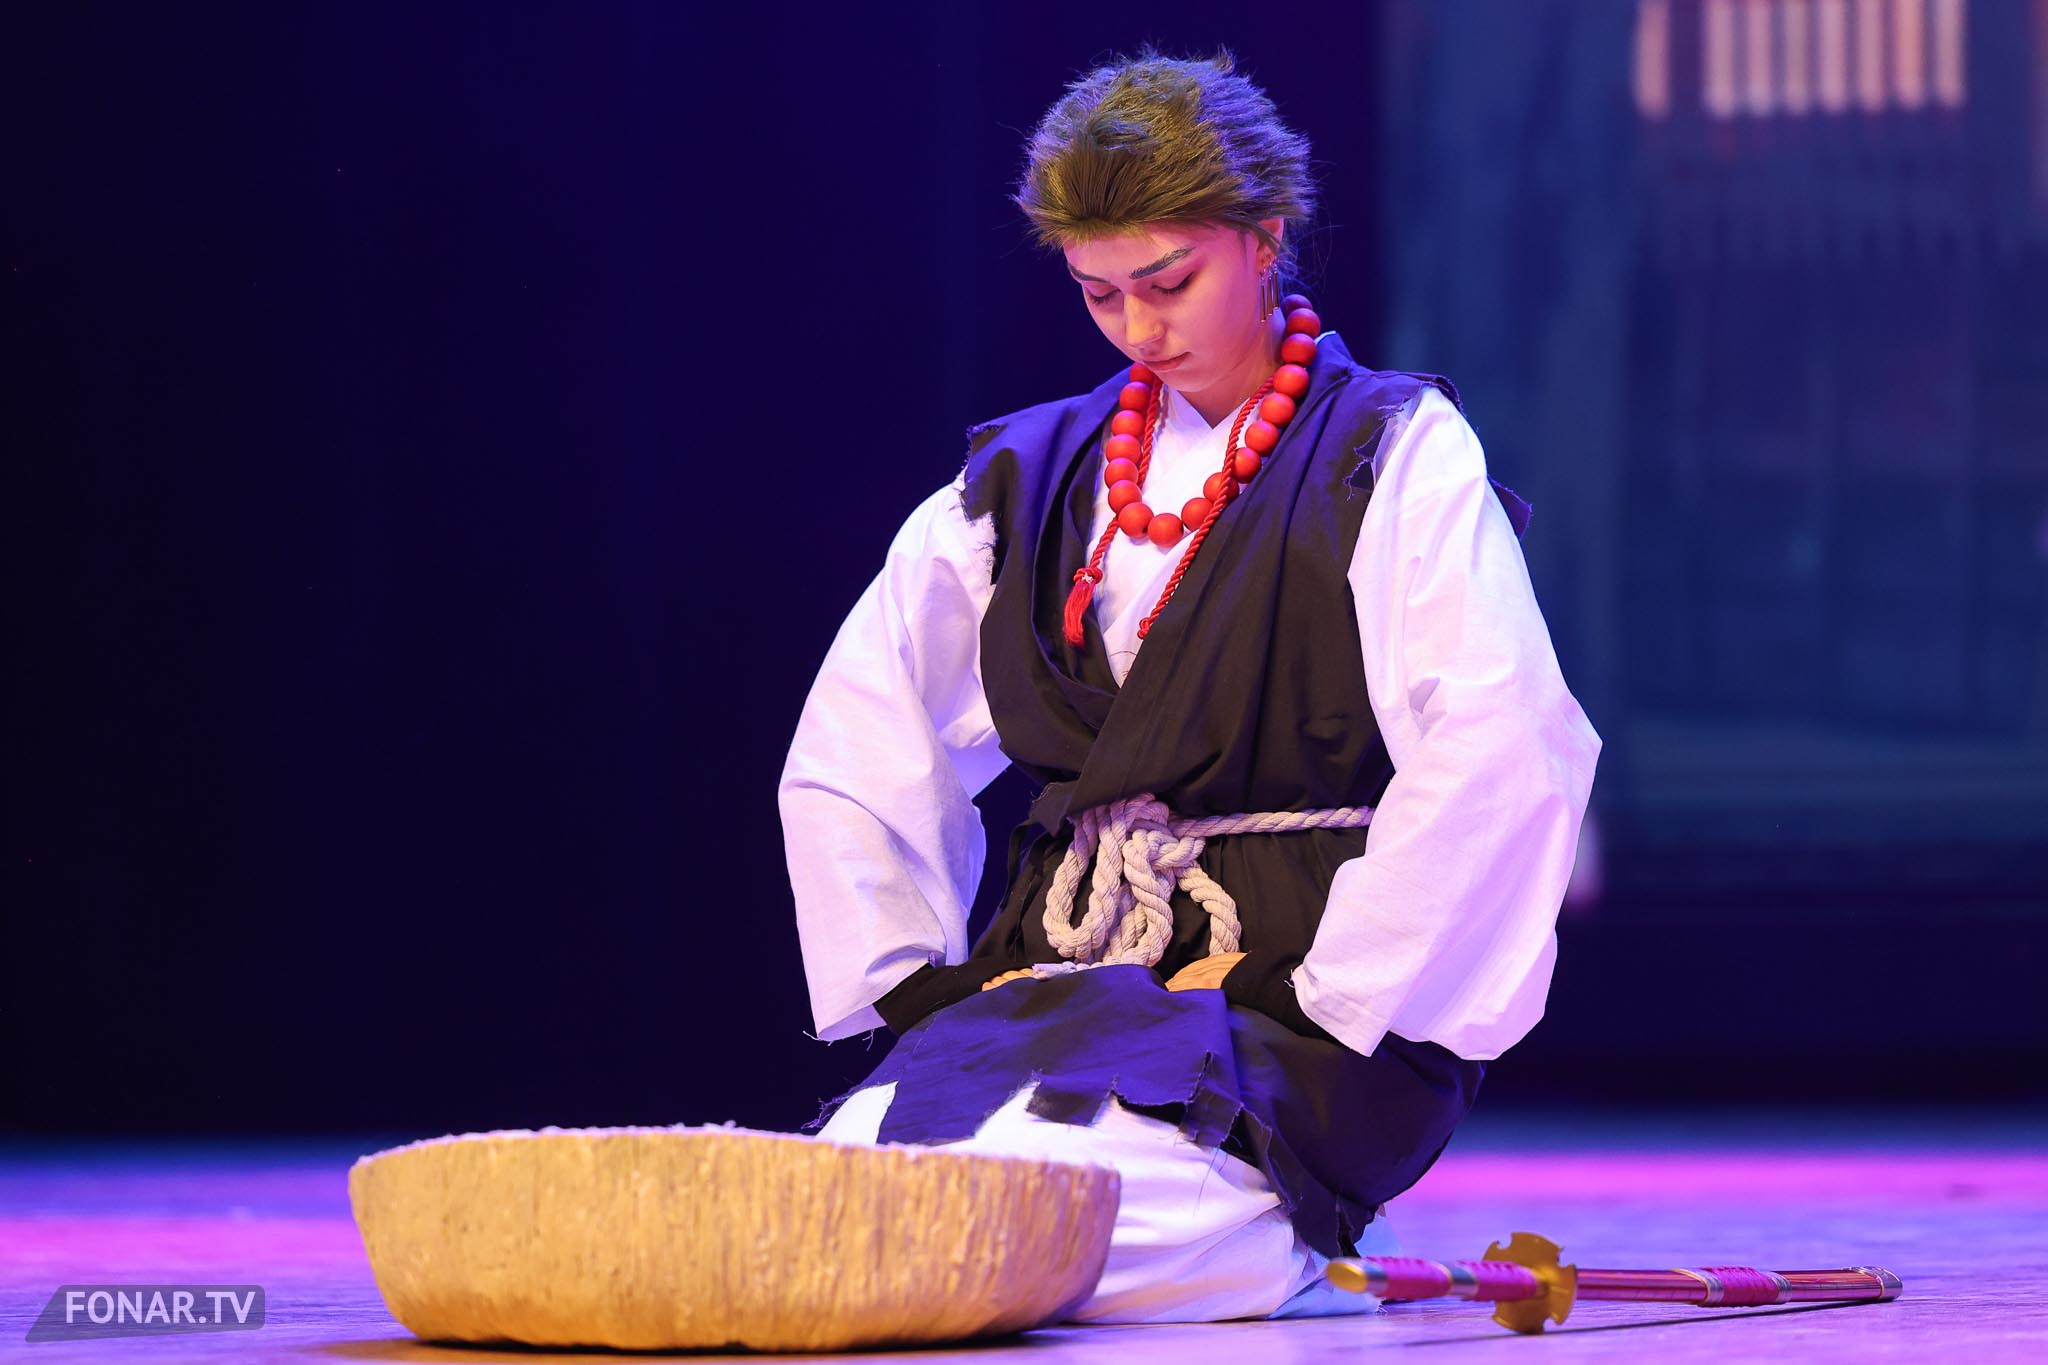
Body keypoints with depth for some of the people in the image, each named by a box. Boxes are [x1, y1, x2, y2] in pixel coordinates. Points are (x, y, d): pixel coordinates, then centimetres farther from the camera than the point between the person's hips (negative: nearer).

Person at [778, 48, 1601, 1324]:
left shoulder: (1398, 455, 0)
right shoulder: (1030, 474, 16)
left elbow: (1500, 760, -14)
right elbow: (850, 749, 20)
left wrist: (1325, 999, -15)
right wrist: (922, 981, 7)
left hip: (1300, 995, -5)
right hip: (1058, 981, 5)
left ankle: (1291, 1242, -2)